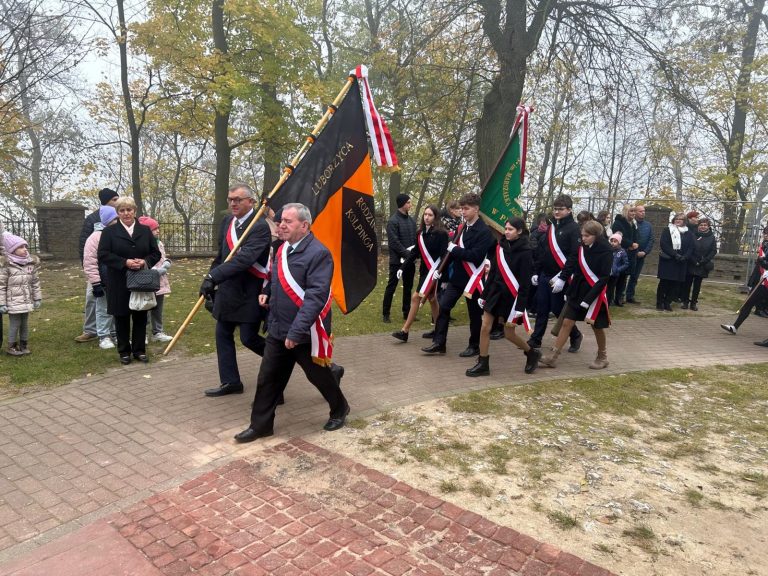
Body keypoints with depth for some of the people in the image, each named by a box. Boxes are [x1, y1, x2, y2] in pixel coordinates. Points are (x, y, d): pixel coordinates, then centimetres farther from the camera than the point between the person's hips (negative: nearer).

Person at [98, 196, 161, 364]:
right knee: (122, 317, 7)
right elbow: (103, 255, -7)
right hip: (119, 283, -2)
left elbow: (156, 253, 6)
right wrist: (125, 262, -19)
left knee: (140, 316, 6)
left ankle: (139, 350, 18)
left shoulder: (145, 230, 7)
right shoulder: (109, 231, 1)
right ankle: (124, 351, 19)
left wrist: (145, 261, -14)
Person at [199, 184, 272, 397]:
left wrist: (213, 276, -33)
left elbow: (244, 259, -29)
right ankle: (230, 382, 26)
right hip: (227, 291, 8)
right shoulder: (226, 222, 8)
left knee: (248, 338, -3)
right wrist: (211, 279, 13)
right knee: (223, 335, 12)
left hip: (250, 293, -8)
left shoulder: (260, 226, -18)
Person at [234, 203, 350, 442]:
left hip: (305, 333, -7)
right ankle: (260, 424, 27)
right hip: (278, 330, 7)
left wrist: (297, 331, -31)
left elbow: (315, 296, -27)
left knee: (319, 376, 13)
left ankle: (339, 409, 39)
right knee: (267, 378, 11)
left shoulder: (318, 253, -20)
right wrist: (268, 293, 5)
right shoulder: (282, 249, 6)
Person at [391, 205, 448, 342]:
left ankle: (405, 331, -5)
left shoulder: (441, 233, -12)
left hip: (434, 271, -7)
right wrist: (402, 267, 4)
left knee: (416, 297, -11)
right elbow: (415, 252, 9)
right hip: (424, 270, 7)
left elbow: (444, 254, -16)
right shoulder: (421, 233, 7)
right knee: (431, 299, 13)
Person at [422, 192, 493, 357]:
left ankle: (474, 346, 22)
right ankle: (439, 343, 9)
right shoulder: (462, 228, 10)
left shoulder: (484, 231, -14)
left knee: (475, 314, 7)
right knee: (443, 306, 2)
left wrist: (455, 250, -18)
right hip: (457, 276, 7)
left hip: (472, 278, -7)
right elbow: (452, 250, 14)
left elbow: (476, 255, -25)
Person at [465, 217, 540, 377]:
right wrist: (485, 294, 8)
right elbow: (493, 272, 8)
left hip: (511, 296, -5)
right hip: (496, 291, 6)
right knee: (485, 328, 2)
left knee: (509, 333, 4)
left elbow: (525, 281, -14)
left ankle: (532, 353, 30)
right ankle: (483, 364, 13)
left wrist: (520, 306, -17)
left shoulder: (525, 252, -12)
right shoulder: (500, 246, 4)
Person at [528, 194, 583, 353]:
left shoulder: (574, 228, -9)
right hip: (544, 276, 7)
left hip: (559, 278, -6)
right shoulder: (552, 227, 14)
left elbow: (574, 256, -17)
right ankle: (535, 340, 18)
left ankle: (576, 336, 21)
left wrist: (563, 278, -21)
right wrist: (536, 272, 11)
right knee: (541, 309, 9)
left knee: (558, 310, 0)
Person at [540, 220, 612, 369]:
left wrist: (589, 299, -21)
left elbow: (603, 279, -16)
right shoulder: (582, 248, 2)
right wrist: (571, 290, 1)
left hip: (595, 294, -5)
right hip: (578, 291, 5)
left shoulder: (605, 252, -13)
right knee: (567, 323, 2)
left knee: (597, 327, 10)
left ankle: (602, 358, 32)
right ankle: (552, 358, 4)